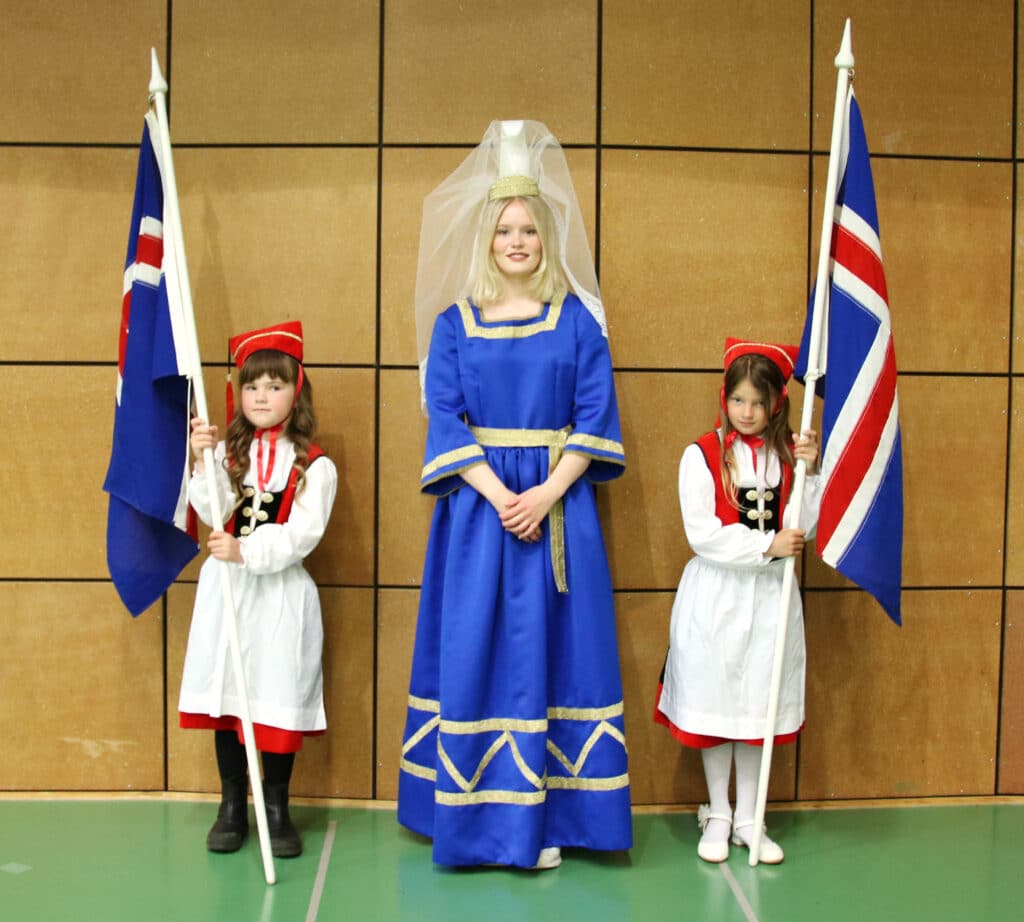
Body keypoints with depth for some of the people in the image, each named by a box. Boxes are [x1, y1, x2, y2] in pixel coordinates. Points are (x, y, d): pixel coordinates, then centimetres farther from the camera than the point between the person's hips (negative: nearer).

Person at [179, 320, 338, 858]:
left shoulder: (315, 466, -2)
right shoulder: (228, 453, 5)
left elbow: (304, 532, -14)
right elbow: (214, 514, -10)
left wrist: (247, 551, -25)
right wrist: (203, 463, -22)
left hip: (281, 592, -2)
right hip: (226, 587, 3)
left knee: (278, 695, 3)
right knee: (225, 692, 8)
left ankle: (277, 810, 19)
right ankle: (232, 807, 23)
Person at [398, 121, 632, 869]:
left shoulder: (576, 319, 5)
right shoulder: (455, 324, 6)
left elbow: (595, 416, -1)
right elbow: (445, 421, -1)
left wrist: (547, 493, -14)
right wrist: (498, 496, -15)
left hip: (559, 509, 0)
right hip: (477, 507, 1)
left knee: (549, 648, 3)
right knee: (473, 650, 3)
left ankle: (544, 816, 12)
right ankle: (473, 813, 15)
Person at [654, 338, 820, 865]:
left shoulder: (786, 456, 4)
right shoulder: (702, 455, -6)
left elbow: (801, 530, -2)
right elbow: (702, 534, -14)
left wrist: (808, 472, -11)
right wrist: (766, 546, -16)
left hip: (769, 593, 3)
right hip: (716, 592, -2)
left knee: (760, 705, 9)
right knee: (715, 703, 6)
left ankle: (748, 819, 22)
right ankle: (717, 816, 23)